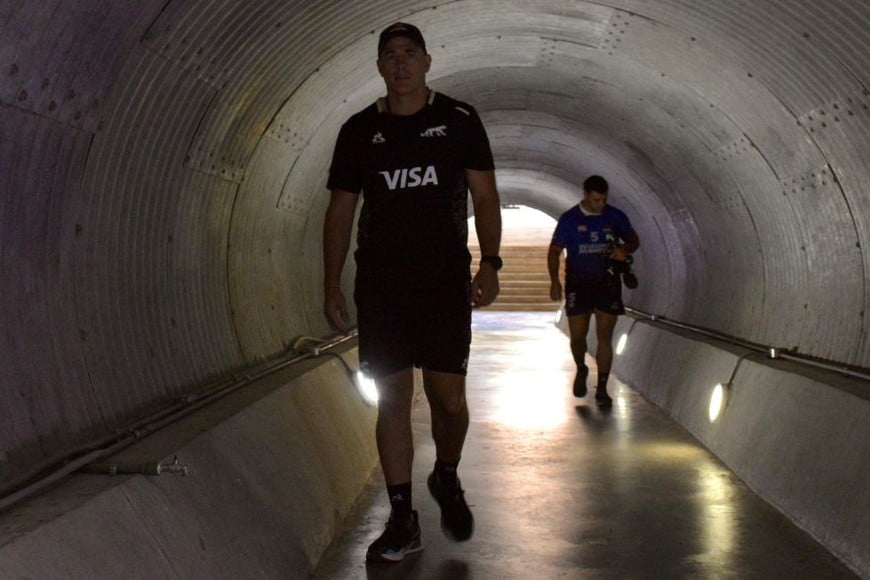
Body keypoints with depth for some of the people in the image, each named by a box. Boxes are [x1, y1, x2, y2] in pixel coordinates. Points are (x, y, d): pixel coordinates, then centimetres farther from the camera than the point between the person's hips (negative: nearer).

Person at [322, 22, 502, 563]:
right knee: (393, 398, 2)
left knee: (449, 397, -3)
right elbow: (340, 210, 9)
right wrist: (332, 285, 3)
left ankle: (447, 478, 28)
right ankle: (403, 521, 11)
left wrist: (490, 263, -9)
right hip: (380, 285, 2)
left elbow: (485, 196, 3)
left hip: (445, 282, -1)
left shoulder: (459, 119, 4)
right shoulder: (359, 130, 8)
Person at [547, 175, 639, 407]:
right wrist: (555, 280, -13)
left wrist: (625, 249, -11)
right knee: (577, 335, 1)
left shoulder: (615, 216, 1)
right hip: (578, 284, -1)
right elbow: (555, 251, -2)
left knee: (605, 337, -2)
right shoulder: (569, 219, -5)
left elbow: (634, 239, 13)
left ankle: (602, 388, 5)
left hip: (607, 283, 1)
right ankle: (581, 369, 33)